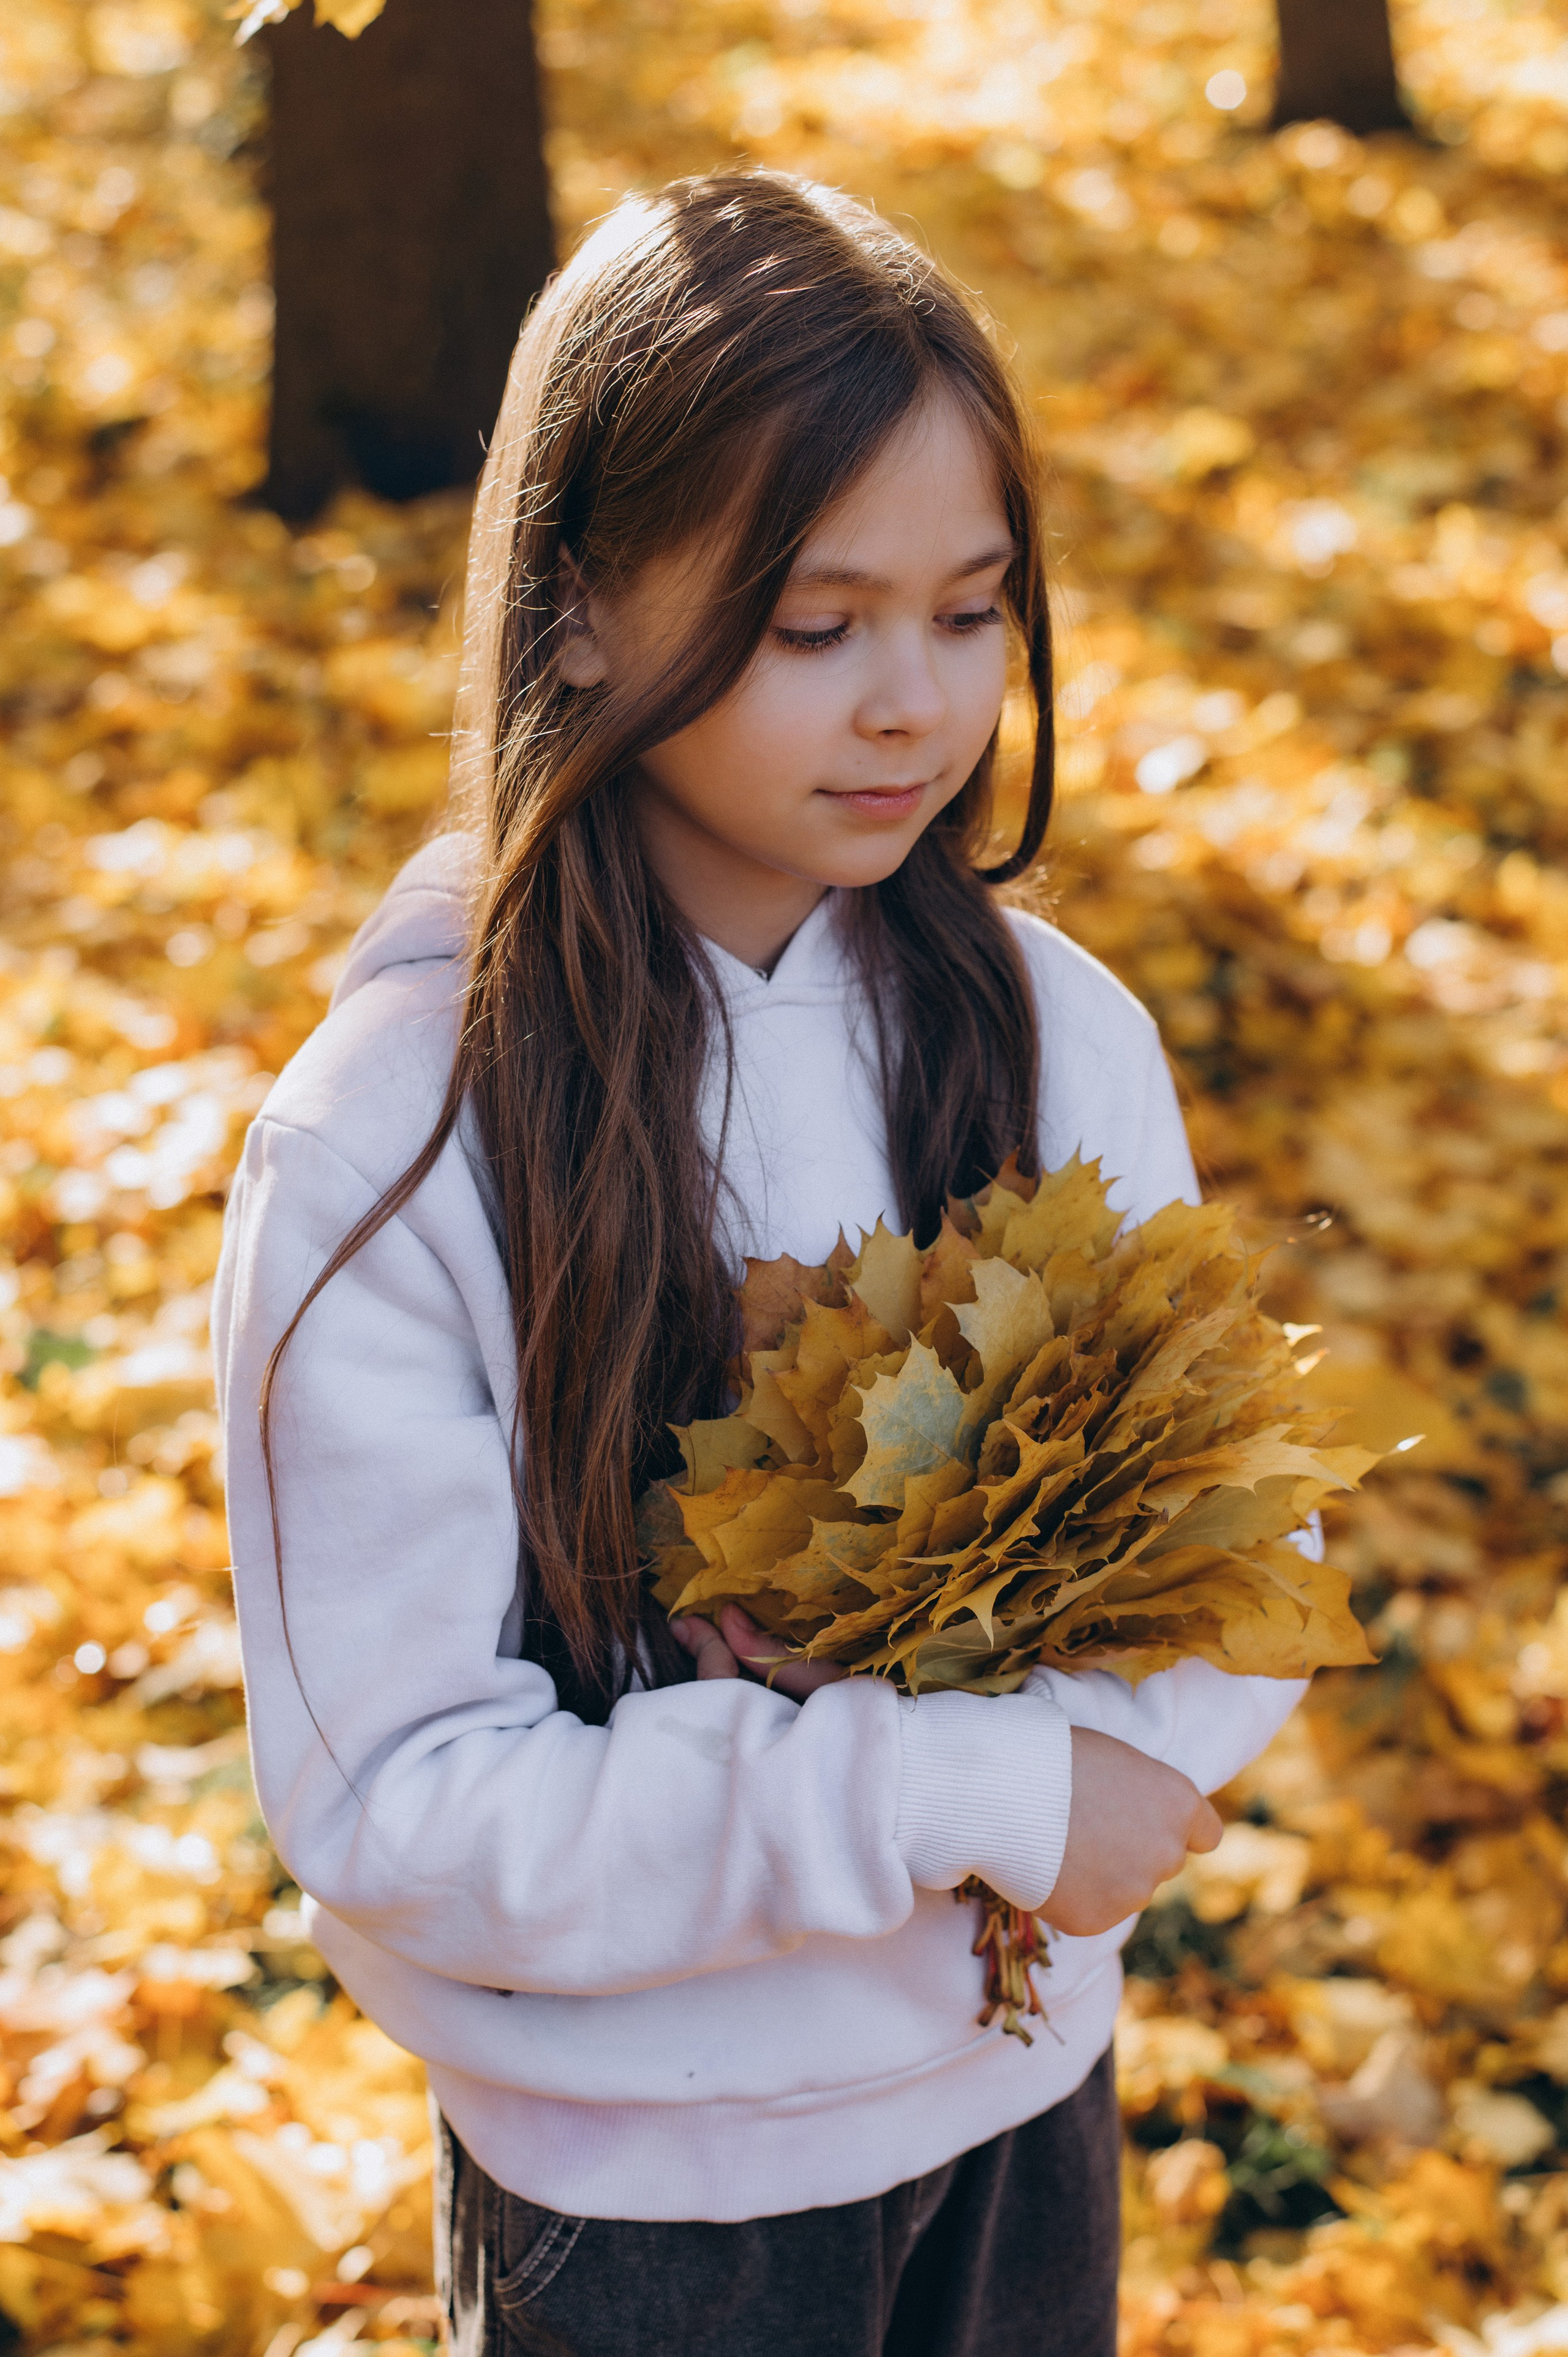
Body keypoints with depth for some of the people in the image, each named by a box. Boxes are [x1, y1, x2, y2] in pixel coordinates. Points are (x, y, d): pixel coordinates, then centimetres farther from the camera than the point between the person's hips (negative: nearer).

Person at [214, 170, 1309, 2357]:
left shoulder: (1062, 1033, -7)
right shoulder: (388, 1148, -20)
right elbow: (391, 1802, -20)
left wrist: (1097, 1734, -22)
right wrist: (945, 1793, -26)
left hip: (1028, 2100, 4)